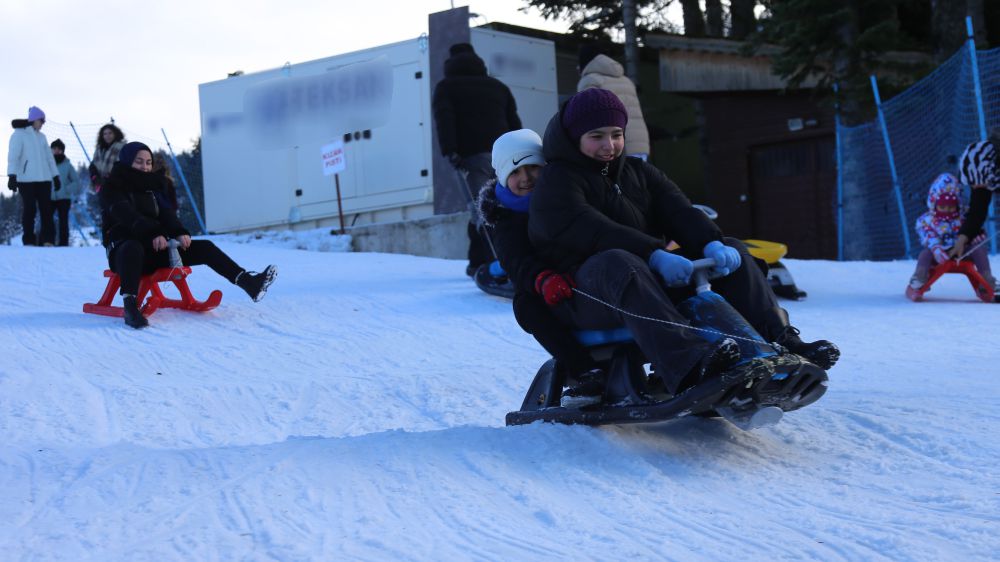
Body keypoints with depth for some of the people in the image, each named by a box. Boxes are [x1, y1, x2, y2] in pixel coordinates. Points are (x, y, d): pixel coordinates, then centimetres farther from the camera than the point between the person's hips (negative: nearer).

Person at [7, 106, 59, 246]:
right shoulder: (19, 134, -1)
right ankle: (29, 241, 1)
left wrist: (56, 176, 17)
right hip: (26, 179, -5)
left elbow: (49, 157, 20)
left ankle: (47, 240, 1)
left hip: (44, 178, 5)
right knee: (29, 209, -4)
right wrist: (12, 176, -18)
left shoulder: (41, 137, 16)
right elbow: (13, 156, -8)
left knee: (46, 209, -1)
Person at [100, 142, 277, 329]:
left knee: (204, 247, -6)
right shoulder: (112, 188, -1)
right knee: (133, 248, -43)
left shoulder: (151, 187, 19)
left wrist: (179, 233, -19)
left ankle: (249, 282, -17)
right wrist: (154, 234, -36)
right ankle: (130, 306, -54)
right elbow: (128, 215, -20)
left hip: (154, 250, 7)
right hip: (123, 248, -7)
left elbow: (164, 213, 3)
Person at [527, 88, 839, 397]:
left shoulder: (638, 172, 22)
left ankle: (782, 344, -21)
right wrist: (655, 256, -32)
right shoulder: (556, 182, 1)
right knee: (617, 262, -40)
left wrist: (713, 244, -19)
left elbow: (679, 212, 3)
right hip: (586, 294, -7)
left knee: (731, 251, -4)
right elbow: (593, 232, -18)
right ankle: (688, 363, -62)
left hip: (655, 279, 7)